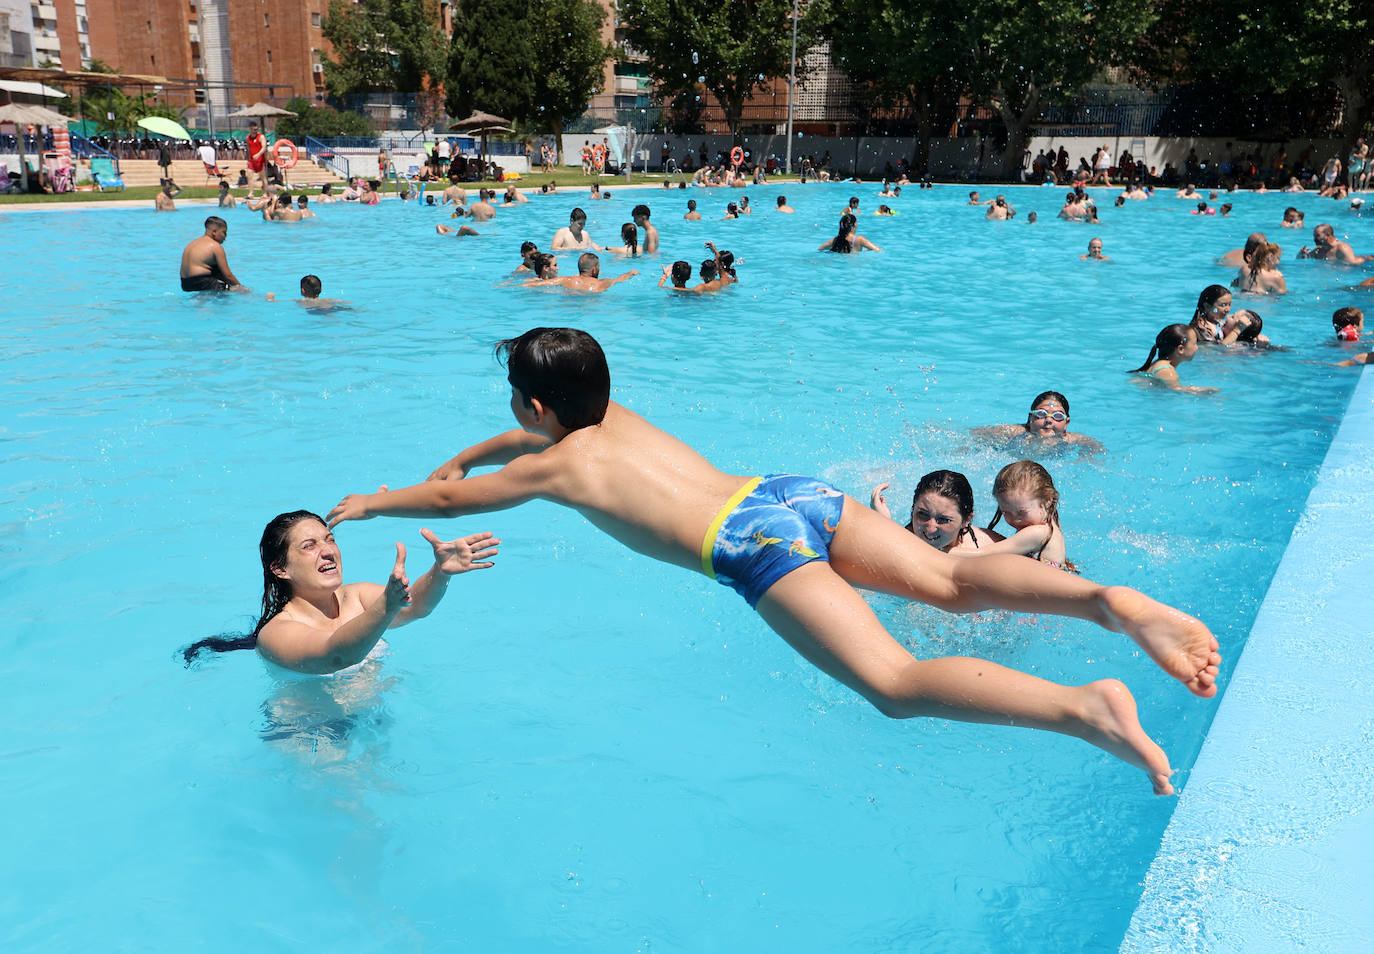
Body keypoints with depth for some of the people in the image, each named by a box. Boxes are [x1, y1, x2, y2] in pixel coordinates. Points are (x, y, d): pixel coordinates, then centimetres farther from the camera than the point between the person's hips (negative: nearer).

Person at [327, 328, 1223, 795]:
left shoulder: (555, 464, 14)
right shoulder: (618, 417, 33)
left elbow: (454, 501, 29)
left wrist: (374, 503, 48)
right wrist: (460, 455, 69)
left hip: (757, 542, -8)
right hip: (799, 491, 8)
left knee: (896, 683, -18)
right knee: (953, 581, 0)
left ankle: (1084, 706, -36)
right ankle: (1112, 601, -21)